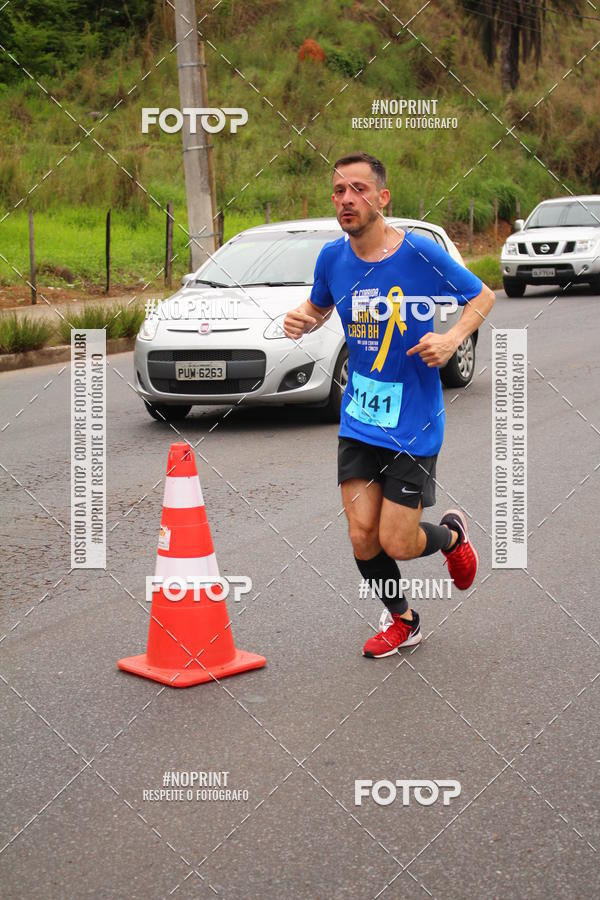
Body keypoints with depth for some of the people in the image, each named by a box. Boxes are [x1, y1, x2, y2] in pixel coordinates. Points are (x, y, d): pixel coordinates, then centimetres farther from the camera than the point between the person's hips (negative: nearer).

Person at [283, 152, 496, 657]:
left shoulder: (420, 253, -14)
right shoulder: (332, 257, -2)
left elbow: (483, 296, 0)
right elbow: (320, 306, 19)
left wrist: (451, 340, -18)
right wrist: (301, 320, -4)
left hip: (413, 423, -4)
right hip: (358, 420, 4)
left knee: (396, 542, -4)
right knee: (362, 536, 2)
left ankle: (451, 534, 33)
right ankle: (402, 622, 30)